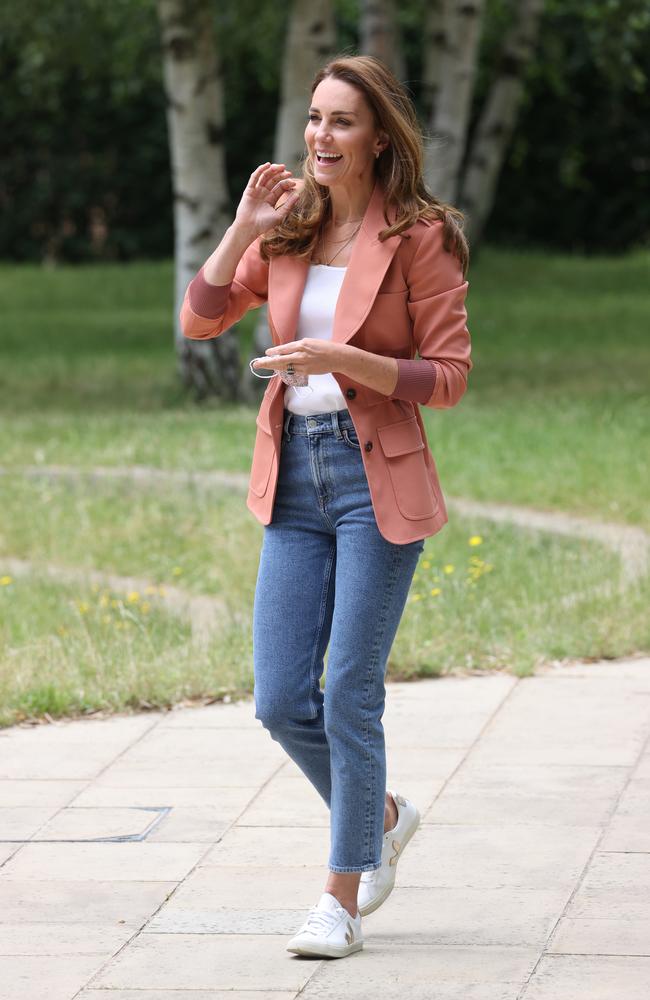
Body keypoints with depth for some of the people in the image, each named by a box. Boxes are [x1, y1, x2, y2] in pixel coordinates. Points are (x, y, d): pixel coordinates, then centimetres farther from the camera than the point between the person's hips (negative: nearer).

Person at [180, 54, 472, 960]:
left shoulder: (420, 237, -6)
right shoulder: (289, 230, 9)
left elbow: (447, 378, -8)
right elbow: (199, 320, 7)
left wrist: (341, 359, -20)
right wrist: (244, 229, -5)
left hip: (378, 479, -5)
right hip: (296, 479, 5)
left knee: (349, 695, -3)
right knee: (281, 700, 3)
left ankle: (344, 900, 11)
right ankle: (382, 818, 30)